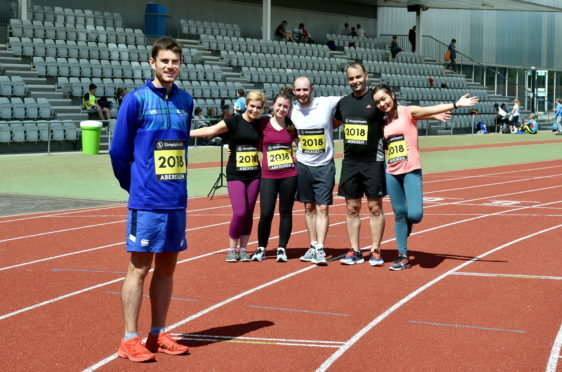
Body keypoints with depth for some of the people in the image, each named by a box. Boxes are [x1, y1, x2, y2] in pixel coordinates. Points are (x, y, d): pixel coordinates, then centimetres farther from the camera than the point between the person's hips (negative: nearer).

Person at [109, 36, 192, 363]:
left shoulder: (185, 101, 8)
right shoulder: (136, 100, -7)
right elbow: (119, 150, -3)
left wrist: (177, 183, 13)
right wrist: (135, 186, 6)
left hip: (177, 200, 5)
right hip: (146, 201, -5)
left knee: (167, 267, 10)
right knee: (139, 268, -1)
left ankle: (158, 334, 20)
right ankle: (130, 340, 6)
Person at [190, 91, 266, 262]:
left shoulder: (259, 125, 9)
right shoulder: (234, 121, -6)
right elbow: (210, 130, -11)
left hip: (254, 174, 4)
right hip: (235, 175, -4)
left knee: (249, 213, 4)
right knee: (240, 212, -10)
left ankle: (243, 248, 17)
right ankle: (232, 249, 7)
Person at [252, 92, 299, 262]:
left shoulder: (291, 126, 5)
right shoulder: (263, 124, 1)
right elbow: (258, 145, 14)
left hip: (289, 174, 1)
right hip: (268, 175, -1)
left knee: (285, 211, 6)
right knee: (266, 213, -4)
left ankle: (282, 248, 16)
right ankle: (261, 248, 15)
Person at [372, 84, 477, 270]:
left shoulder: (408, 112, -3)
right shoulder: (385, 122, 12)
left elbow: (430, 110, -15)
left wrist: (456, 104, -25)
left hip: (411, 171, -5)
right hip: (392, 173, 5)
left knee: (414, 215, -17)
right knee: (399, 214, 7)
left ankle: (409, 222, 19)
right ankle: (403, 256, 15)